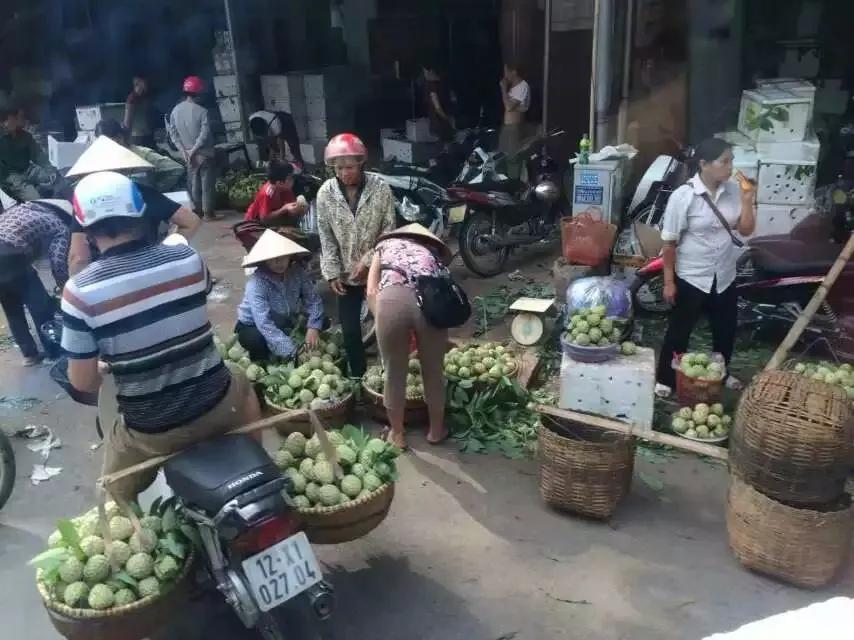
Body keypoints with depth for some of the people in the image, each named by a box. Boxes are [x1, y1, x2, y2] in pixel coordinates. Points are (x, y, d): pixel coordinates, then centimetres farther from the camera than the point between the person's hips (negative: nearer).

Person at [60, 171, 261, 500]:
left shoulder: (79, 291, -17)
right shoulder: (187, 258, -10)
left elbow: (83, 382, -10)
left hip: (152, 432, -2)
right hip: (217, 406, 3)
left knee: (117, 498, 28)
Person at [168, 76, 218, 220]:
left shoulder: (175, 110, 0)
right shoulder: (202, 111, -17)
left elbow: (172, 133, 3)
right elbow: (204, 134, -21)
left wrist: (183, 150, 1)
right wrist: (194, 150, -14)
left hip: (188, 155, 5)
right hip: (204, 154, -5)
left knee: (193, 183, 14)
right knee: (207, 183, 2)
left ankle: (198, 211, 20)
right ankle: (208, 212, 4)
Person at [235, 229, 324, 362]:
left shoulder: (297, 271, -17)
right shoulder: (256, 283, -32)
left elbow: (313, 299, -14)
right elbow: (264, 324, -40)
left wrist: (313, 327, -32)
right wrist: (293, 351, -47)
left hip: (285, 324, 6)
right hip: (252, 327, -5)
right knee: (259, 339, -38)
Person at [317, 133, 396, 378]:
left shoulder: (380, 189, -13)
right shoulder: (325, 193, -9)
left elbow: (389, 230, -9)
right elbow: (326, 238, -3)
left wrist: (368, 260, -17)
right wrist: (332, 273, -8)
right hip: (346, 273, 1)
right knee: (350, 330, 6)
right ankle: (358, 377, 25)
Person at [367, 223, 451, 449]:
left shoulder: (385, 245, 33)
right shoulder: (432, 250, 37)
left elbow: (372, 291, 21)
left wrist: (382, 322, 27)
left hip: (392, 298, -1)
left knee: (394, 373, 19)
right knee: (433, 370, 23)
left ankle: (397, 434, 37)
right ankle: (436, 429, 42)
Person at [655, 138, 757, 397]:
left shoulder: (733, 190, -3)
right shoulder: (683, 196, -17)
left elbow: (746, 230, 2)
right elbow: (669, 243, -13)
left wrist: (748, 201, -12)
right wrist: (669, 281, -11)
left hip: (725, 277, 5)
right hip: (691, 278, -5)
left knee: (726, 329, 19)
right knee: (679, 331, 8)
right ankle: (665, 378, 25)